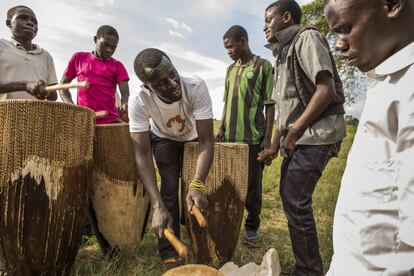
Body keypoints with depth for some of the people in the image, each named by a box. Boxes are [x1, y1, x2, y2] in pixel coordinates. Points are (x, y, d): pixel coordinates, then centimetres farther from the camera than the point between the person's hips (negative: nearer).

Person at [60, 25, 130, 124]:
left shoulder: (117, 66, 8)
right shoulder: (78, 58, 13)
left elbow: (125, 93, -4)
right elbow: (63, 84, 17)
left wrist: (124, 106, -28)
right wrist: (71, 105, -2)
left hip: (109, 121, -1)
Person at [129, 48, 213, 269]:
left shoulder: (196, 87, -39)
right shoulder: (138, 103, -37)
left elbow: (206, 140, -37)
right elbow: (142, 155, -35)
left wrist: (197, 185, -51)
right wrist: (157, 206, -45)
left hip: (194, 136, 1)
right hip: (163, 138, 0)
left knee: (196, 192, -2)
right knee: (170, 187, -11)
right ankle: (169, 253, 2)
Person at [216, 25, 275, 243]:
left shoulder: (263, 66, -2)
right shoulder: (231, 69, 15)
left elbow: (270, 104, -5)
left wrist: (267, 137, -10)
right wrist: (221, 128, 9)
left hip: (253, 137, -5)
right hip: (230, 137, 6)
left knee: (252, 184, 3)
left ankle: (252, 227, 17)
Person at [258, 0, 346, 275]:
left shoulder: (307, 38, -5)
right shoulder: (283, 55, 21)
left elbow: (326, 89, -17)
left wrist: (294, 131, -15)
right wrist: (275, 146, 14)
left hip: (316, 134, -9)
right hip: (297, 138, 9)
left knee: (295, 201, -9)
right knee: (290, 198, 11)